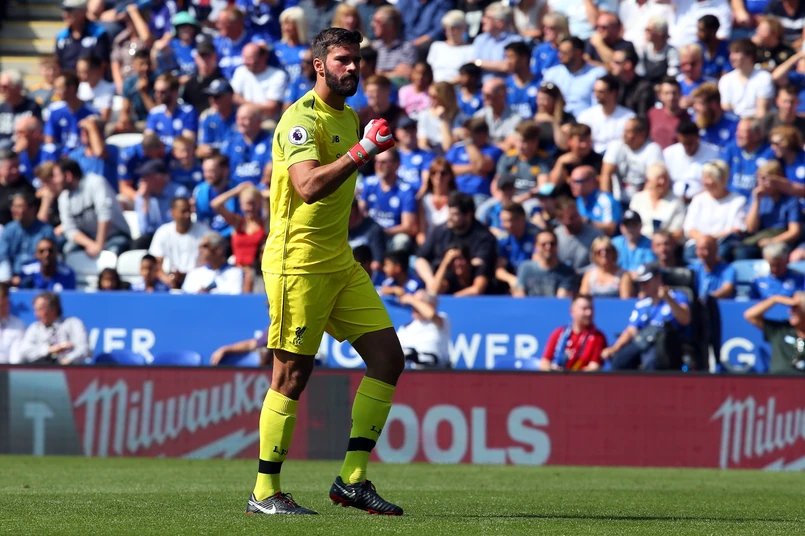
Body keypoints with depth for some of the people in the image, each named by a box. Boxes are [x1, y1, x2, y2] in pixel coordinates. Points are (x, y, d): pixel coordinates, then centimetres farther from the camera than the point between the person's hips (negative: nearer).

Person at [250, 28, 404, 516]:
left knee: (388, 356, 1)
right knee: (292, 376, -5)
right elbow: (309, 186, -28)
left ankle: (353, 479, 5)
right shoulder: (301, 118, -13)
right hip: (298, 262, -9)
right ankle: (265, 492, 4)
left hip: (341, 263, 9)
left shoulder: (349, 118, 16)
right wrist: (363, 150, -29)